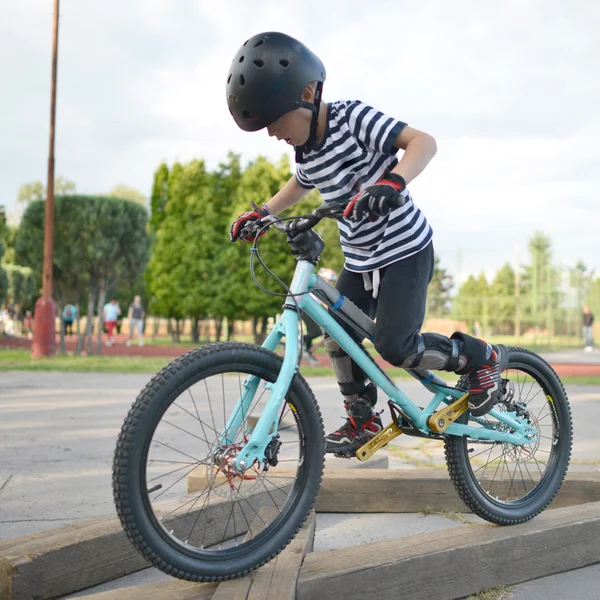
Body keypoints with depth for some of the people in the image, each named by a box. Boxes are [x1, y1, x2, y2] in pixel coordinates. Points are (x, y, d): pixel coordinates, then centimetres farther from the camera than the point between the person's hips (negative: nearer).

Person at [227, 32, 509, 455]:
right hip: (359, 259, 8)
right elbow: (299, 186, 25)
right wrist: (261, 214, 14)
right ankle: (362, 419, 25)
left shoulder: (353, 118, -20)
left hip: (405, 249, -7)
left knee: (395, 345, -16)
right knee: (336, 339, 5)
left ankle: (482, 357, 7)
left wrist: (392, 183, -46)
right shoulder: (306, 151, 2)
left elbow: (423, 142, -29)